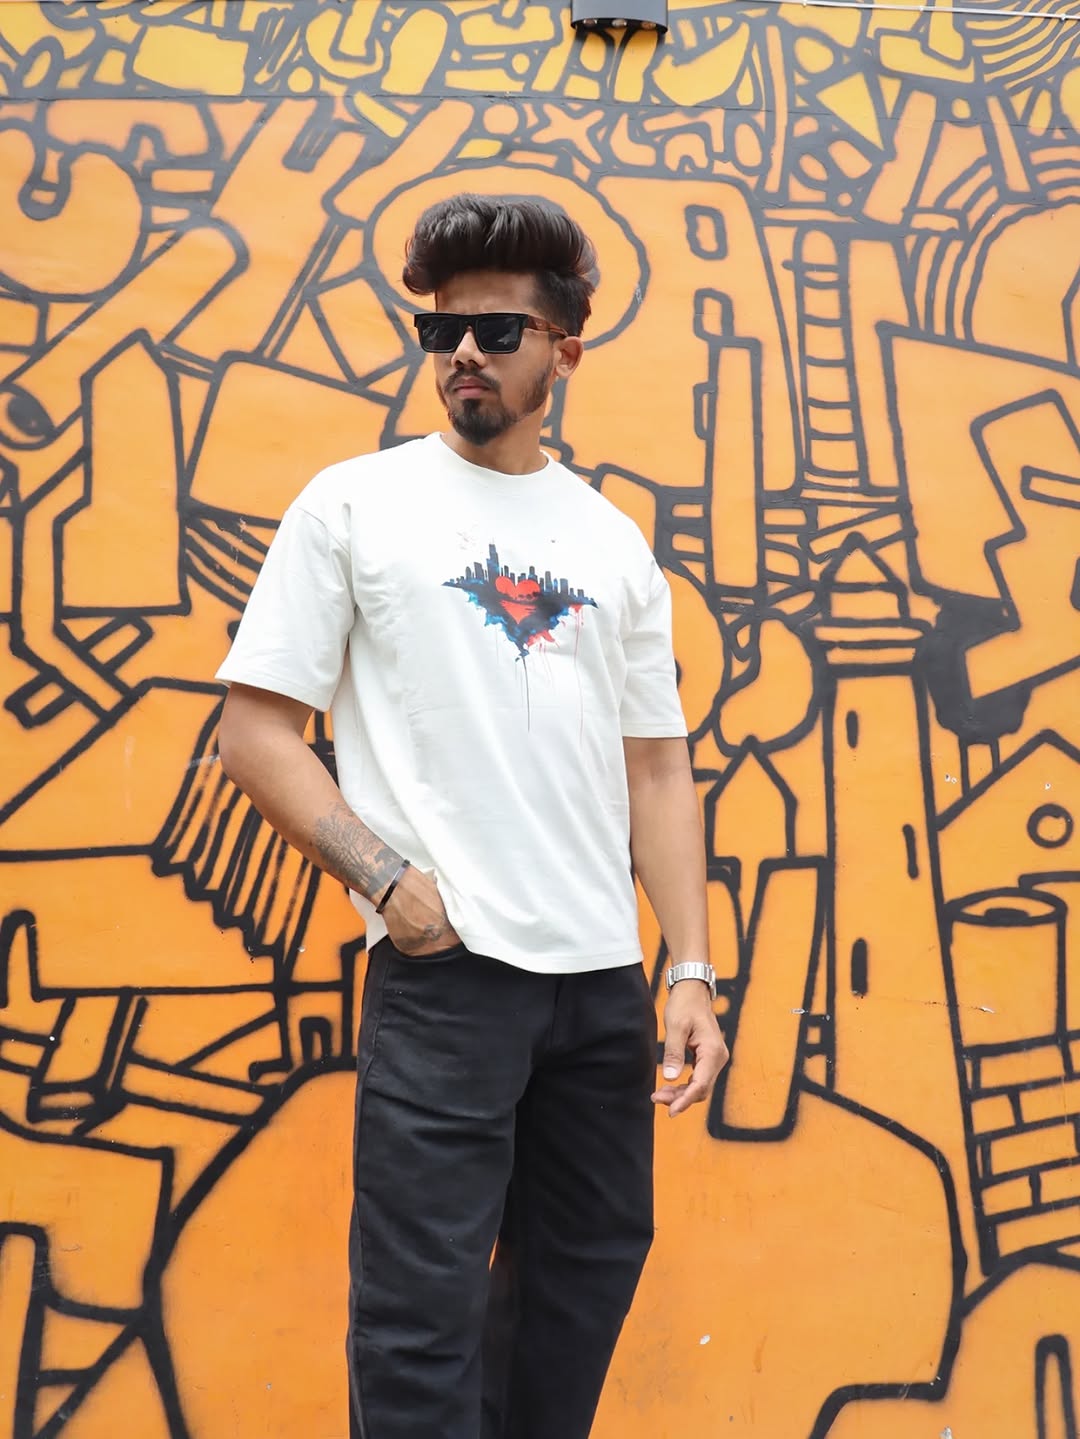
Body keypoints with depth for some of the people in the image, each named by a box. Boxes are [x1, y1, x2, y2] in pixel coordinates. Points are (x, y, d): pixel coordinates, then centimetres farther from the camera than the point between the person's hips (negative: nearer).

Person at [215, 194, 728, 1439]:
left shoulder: (614, 542, 12)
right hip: (443, 966, -4)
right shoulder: (355, 504, 2)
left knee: (590, 1273, 16)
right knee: (424, 1314, -3)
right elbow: (254, 733, -2)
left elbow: (657, 769, 11)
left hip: (605, 976, 5)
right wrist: (385, 878, -14)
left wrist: (690, 973, 3)